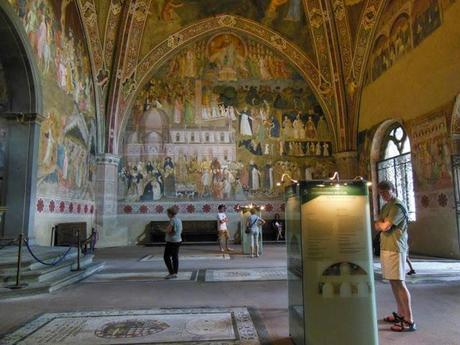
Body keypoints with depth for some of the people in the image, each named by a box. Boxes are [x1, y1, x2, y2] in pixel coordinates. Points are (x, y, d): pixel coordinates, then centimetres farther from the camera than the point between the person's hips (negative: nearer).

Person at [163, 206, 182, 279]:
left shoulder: (172, 220, -17)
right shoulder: (179, 220, 11)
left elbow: (168, 231, -20)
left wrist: (167, 228, 0)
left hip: (172, 241, -9)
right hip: (178, 240, 9)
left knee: (166, 257, -2)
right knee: (175, 257, 11)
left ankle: (171, 273, -5)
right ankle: (175, 273, 14)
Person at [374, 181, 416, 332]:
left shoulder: (398, 206, -10)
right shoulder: (386, 207, 19)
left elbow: (384, 226, -16)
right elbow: (377, 227, 15)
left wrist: (381, 223, 5)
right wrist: (383, 223, -5)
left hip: (395, 248, -9)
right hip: (386, 248, 9)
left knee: (399, 283, -8)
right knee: (394, 282, 13)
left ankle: (409, 321, -3)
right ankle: (401, 314, 22)